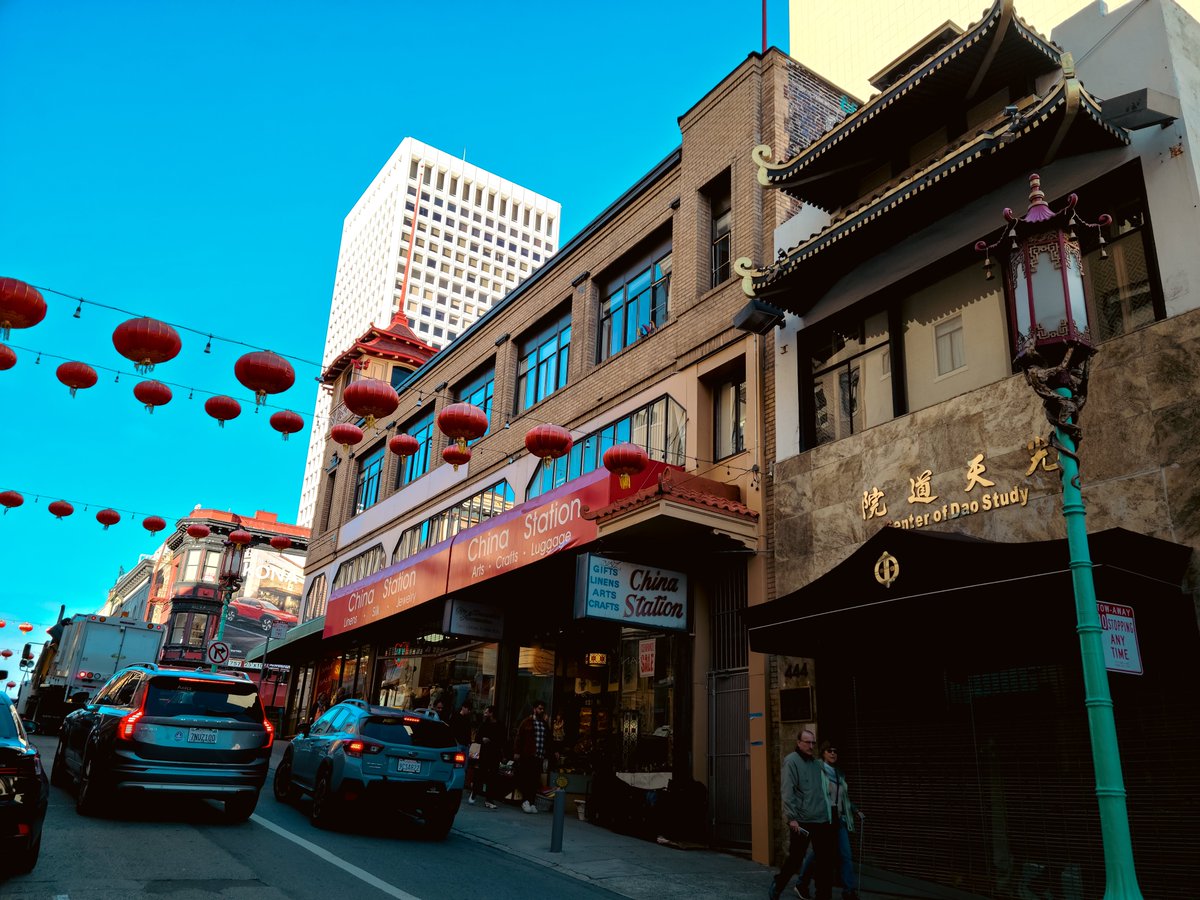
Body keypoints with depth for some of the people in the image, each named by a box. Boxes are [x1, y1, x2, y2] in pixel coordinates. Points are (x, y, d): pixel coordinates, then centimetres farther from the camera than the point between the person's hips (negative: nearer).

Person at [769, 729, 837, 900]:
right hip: (801, 821, -6)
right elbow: (787, 791, -13)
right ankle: (777, 886, 28)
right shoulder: (791, 761, -7)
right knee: (796, 858, 5)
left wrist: (829, 814, 16)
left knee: (825, 860, 5)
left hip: (822, 820, 6)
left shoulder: (817, 763, 14)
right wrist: (792, 817, -19)